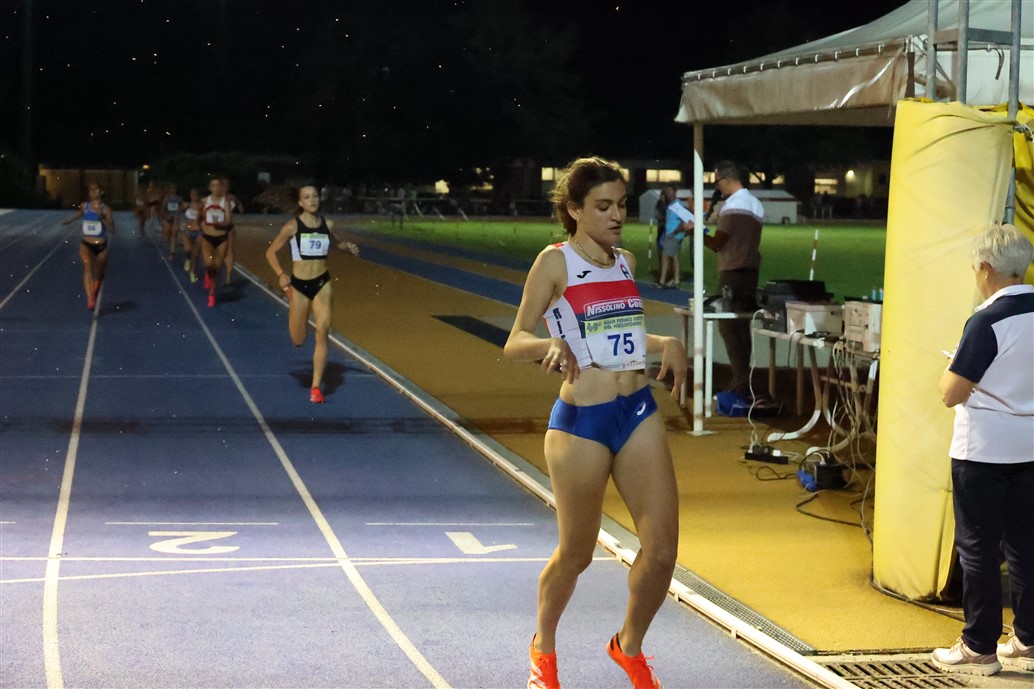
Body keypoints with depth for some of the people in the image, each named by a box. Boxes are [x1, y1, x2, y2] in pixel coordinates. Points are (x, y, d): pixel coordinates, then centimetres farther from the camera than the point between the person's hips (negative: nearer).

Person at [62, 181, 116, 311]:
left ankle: (95, 293, 53)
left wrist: (102, 218, -25)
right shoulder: (84, 206, 0)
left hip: (101, 246, 0)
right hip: (86, 245, 0)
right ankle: (90, 299, -40)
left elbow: (112, 230, -14)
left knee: (99, 275, 16)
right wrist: (68, 221, 38)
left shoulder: (105, 209, -6)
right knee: (87, 267, -29)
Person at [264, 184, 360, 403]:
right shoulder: (292, 226, -9)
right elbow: (270, 252, -4)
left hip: (322, 283, 2)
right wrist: (281, 274, -19)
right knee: (298, 341, 7)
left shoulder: (327, 224, 1)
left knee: (322, 333, -11)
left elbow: (337, 243, 22)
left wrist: (349, 248, 0)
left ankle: (316, 387, -5)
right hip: (299, 285, -2)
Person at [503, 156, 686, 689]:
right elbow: (515, 343, -9)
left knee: (662, 546, -1)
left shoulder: (625, 262, 11)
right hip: (581, 422, -5)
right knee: (575, 554, 8)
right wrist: (552, 345, -29)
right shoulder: (555, 262, -7)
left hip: (638, 412, 5)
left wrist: (667, 345, 8)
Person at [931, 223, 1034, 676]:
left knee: (978, 548, 2)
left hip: (983, 451, -7)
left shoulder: (986, 322, -18)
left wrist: (951, 367, 4)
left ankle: (979, 648, 7)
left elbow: (951, 394, -15)